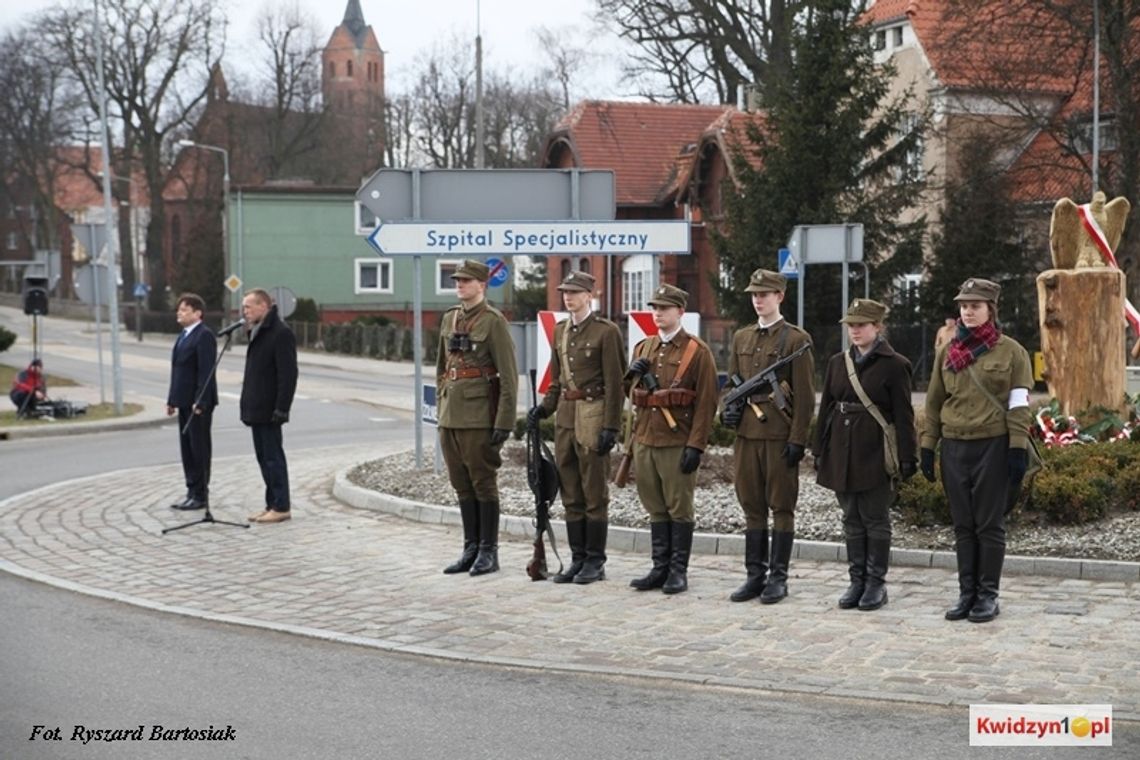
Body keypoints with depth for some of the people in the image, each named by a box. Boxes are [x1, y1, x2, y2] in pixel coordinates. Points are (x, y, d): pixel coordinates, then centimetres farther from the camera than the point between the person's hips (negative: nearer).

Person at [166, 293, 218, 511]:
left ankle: (200, 495, 3)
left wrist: (200, 402, -23)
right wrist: (172, 399, 15)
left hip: (198, 403, -9)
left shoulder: (204, 336, -12)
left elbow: (206, 371, -18)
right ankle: (192, 492, 18)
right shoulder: (183, 335, 16)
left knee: (199, 448, -2)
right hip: (184, 401, 9)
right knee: (187, 448, 11)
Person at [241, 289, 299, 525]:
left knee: (273, 456, -5)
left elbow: (288, 373, -19)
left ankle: (281, 507, 2)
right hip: (256, 408, 9)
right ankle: (272, 505, 19)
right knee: (264, 457, 12)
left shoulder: (281, 333, -15)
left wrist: (281, 408, -22)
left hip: (269, 410, -9)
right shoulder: (257, 332, 15)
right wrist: (248, 404, 15)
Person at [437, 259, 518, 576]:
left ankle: (488, 552, 7)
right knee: (461, 485, 10)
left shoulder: (493, 321, -8)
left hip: (479, 416, -7)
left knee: (483, 484, -1)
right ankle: (471, 549, 19)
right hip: (450, 416, 7)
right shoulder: (449, 318, 13)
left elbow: (509, 375, -11)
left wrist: (504, 422, -15)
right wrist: (442, 405, 16)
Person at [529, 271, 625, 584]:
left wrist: (610, 427, -15)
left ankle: (595, 562, 7)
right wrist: (544, 407, 4)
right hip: (566, 416, 7)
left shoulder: (606, 331, -8)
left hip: (592, 416, -7)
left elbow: (614, 383, -11)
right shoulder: (560, 330, 14)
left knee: (594, 495, -1)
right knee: (570, 495, 9)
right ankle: (578, 559, 17)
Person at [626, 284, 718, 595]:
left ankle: (678, 571, 8)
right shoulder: (643, 348, 14)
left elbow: (706, 402, -8)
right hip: (644, 441, 6)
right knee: (655, 509, 10)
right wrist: (633, 374, 0)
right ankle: (660, 568, 17)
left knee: (679, 509, 1)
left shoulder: (697, 351, -4)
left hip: (677, 444, -5)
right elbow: (632, 392, 24)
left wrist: (696, 446, -14)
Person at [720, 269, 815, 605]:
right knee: (752, 507, 9)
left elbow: (804, 396, -7)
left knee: (781, 507, 2)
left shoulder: (796, 339, -4)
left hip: (780, 436, -5)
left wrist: (798, 439, -12)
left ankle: (778, 578, 8)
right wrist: (728, 409, -1)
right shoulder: (741, 337, 14)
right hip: (747, 433, 6)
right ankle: (755, 575, 15)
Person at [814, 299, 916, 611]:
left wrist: (906, 458, -11)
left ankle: (876, 584, 11)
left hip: (876, 454, -5)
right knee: (852, 521, 10)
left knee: (876, 521, 2)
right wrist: (820, 451, 10)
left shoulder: (895, 365, -5)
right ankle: (857, 581, 18)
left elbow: (903, 416, -7)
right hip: (843, 453, 5)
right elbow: (826, 408, 12)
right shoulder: (837, 362, 10)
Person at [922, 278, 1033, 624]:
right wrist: (927, 447, 8)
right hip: (954, 446, 4)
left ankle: (988, 595, 10)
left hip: (993, 446, -4)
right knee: (963, 525, 8)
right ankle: (967, 593, 16)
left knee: (989, 524, 1)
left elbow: (1019, 404, -5)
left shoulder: (1011, 351, -2)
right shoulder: (948, 352, 9)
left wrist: (1018, 448, -11)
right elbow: (934, 401, 12)